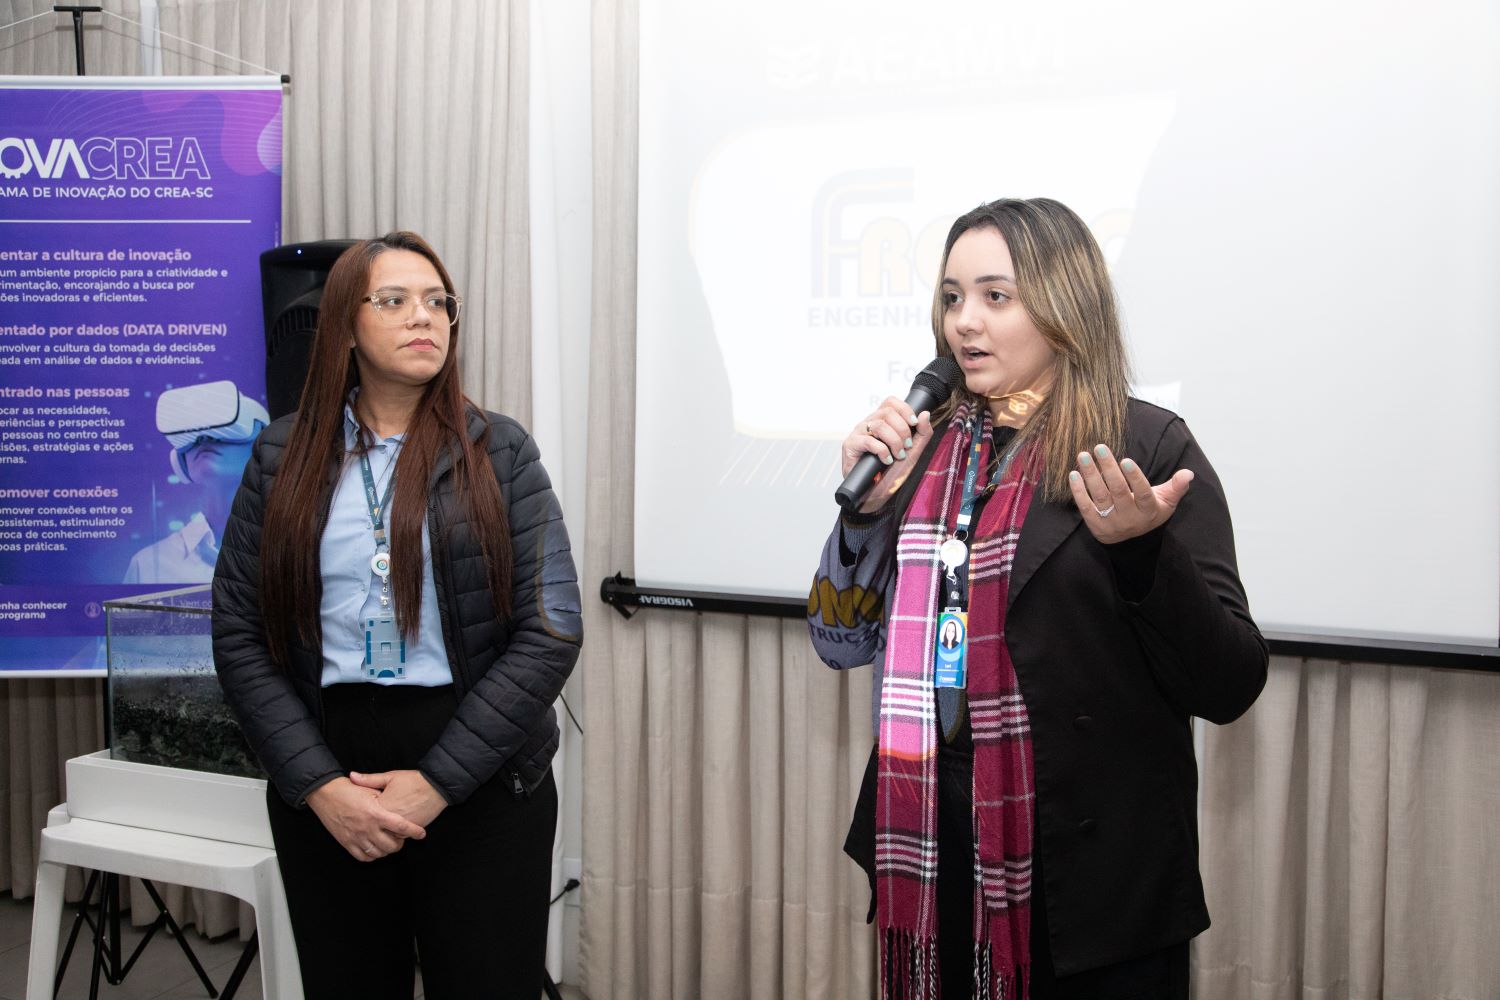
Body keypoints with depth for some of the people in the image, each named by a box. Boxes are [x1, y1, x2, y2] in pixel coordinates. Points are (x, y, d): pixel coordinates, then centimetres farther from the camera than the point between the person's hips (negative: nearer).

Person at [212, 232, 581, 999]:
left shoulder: (499, 452, -1)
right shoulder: (285, 456, 4)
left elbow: (551, 629, -8)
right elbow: (238, 633, 0)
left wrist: (438, 780, -12)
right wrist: (318, 785, -10)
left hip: (481, 784, -1)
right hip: (322, 785, 2)